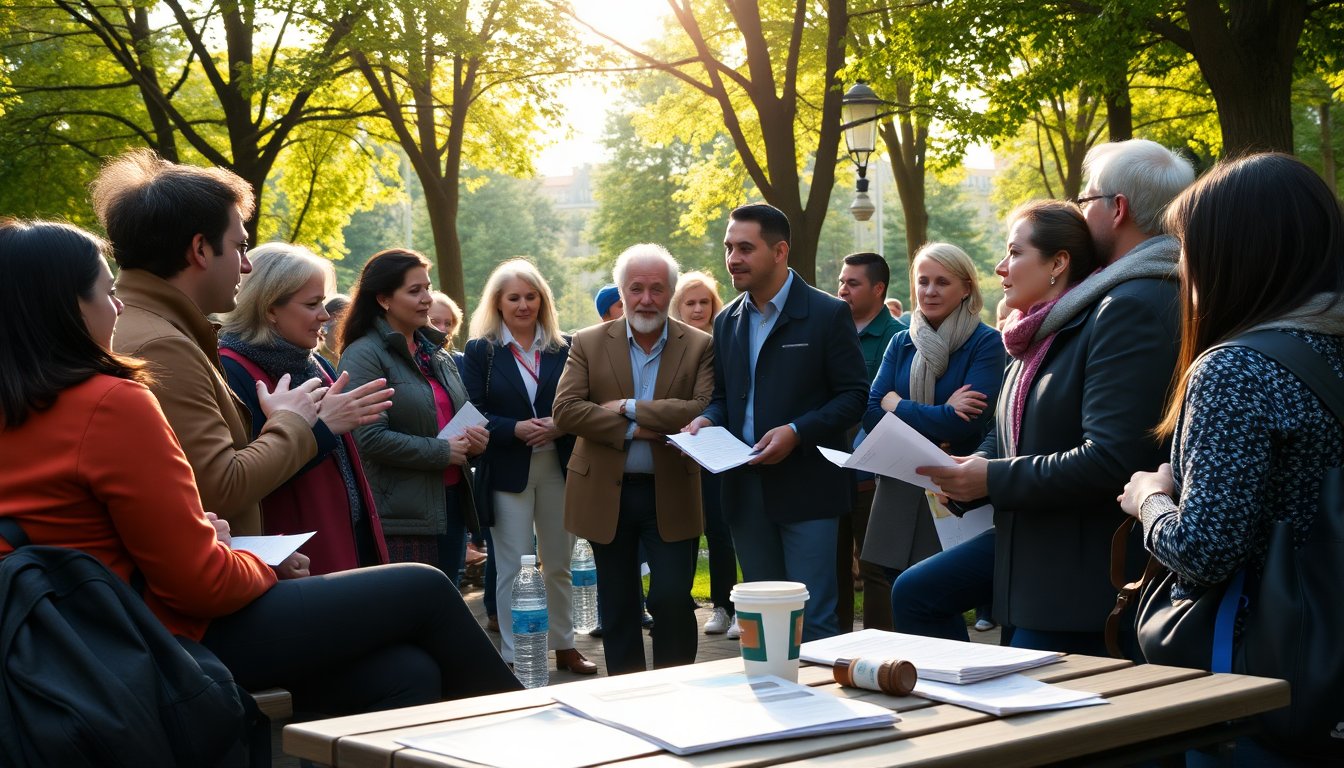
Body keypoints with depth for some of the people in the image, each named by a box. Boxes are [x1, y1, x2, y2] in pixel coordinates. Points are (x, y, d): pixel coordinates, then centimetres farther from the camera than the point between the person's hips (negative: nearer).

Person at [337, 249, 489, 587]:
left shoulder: (434, 351, 16)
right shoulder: (363, 355, -10)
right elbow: (370, 438, -19)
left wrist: (474, 438, 3)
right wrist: (443, 452, -14)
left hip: (451, 502, 8)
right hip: (401, 516, -8)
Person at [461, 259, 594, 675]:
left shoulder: (564, 348, 7)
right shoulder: (480, 351, 1)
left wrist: (560, 425, -15)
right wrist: (515, 429, -19)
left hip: (559, 467, 2)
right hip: (507, 470, -2)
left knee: (559, 564, 12)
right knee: (512, 568, 0)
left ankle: (564, 646, 24)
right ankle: (513, 656, 6)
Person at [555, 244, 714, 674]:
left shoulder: (699, 347, -1)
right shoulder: (588, 344, 2)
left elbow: (705, 411, -16)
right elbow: (565, 410, -9)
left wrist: (631, 408, -17)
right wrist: (631, 430, -18)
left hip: (671, 495, -2)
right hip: (606, 493, 2)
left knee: (673, 601, -4)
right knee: (617, 606, 11)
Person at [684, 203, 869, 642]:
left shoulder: (828, 314, -5)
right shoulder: (727, 322, 13)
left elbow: (853, 395, -6)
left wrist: (796, 432, -19)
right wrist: (707, 421, -1)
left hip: (806, 489, -6)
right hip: (746, 491, 6)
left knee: (813, 621, -5)